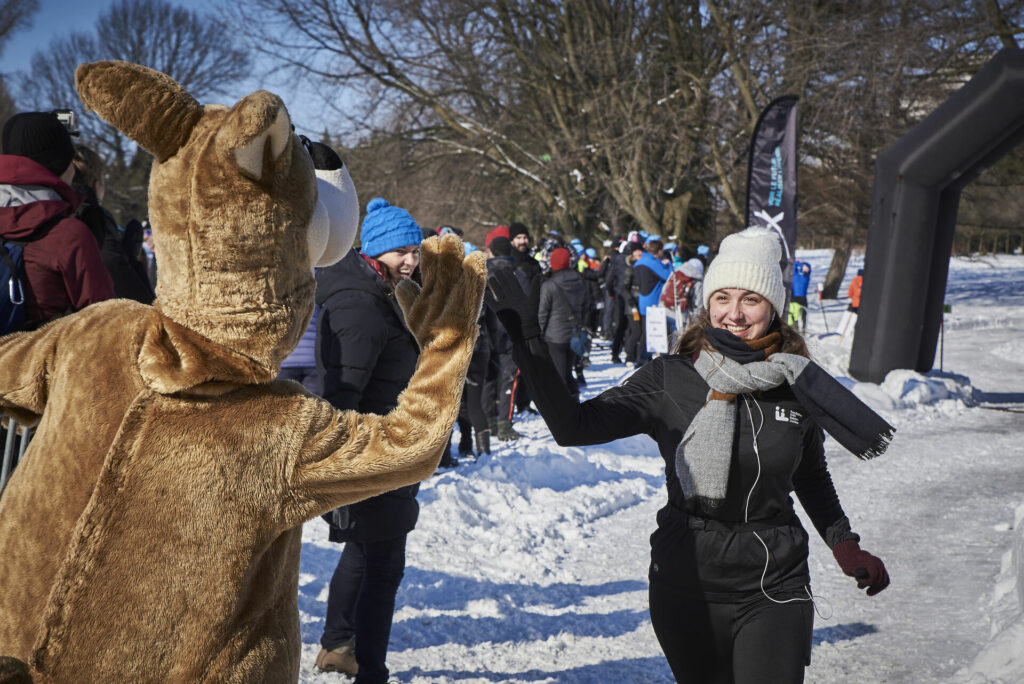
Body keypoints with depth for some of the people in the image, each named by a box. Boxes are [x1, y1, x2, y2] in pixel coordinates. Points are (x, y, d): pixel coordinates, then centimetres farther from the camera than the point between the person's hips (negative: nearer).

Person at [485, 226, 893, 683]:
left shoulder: (797, 384, -2)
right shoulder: (669, 379, -7)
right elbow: (572, 427, -15)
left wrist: (845, 546, 8)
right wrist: (528, 340, -23)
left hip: (774, 589, 0)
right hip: (687, 586, 0)